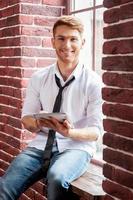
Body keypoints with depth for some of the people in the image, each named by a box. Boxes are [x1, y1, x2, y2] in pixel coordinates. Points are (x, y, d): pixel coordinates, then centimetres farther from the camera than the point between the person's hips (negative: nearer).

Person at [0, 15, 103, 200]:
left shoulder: (93, 82, -5)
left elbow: (95, 131, -5)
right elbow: (26, 119, 9)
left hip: (76, 146, -2)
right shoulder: (39, 78, 6)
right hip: (42, 143, 3)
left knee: (57, 178, -35)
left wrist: (70, 132, -25)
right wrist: (38, 123, -15)